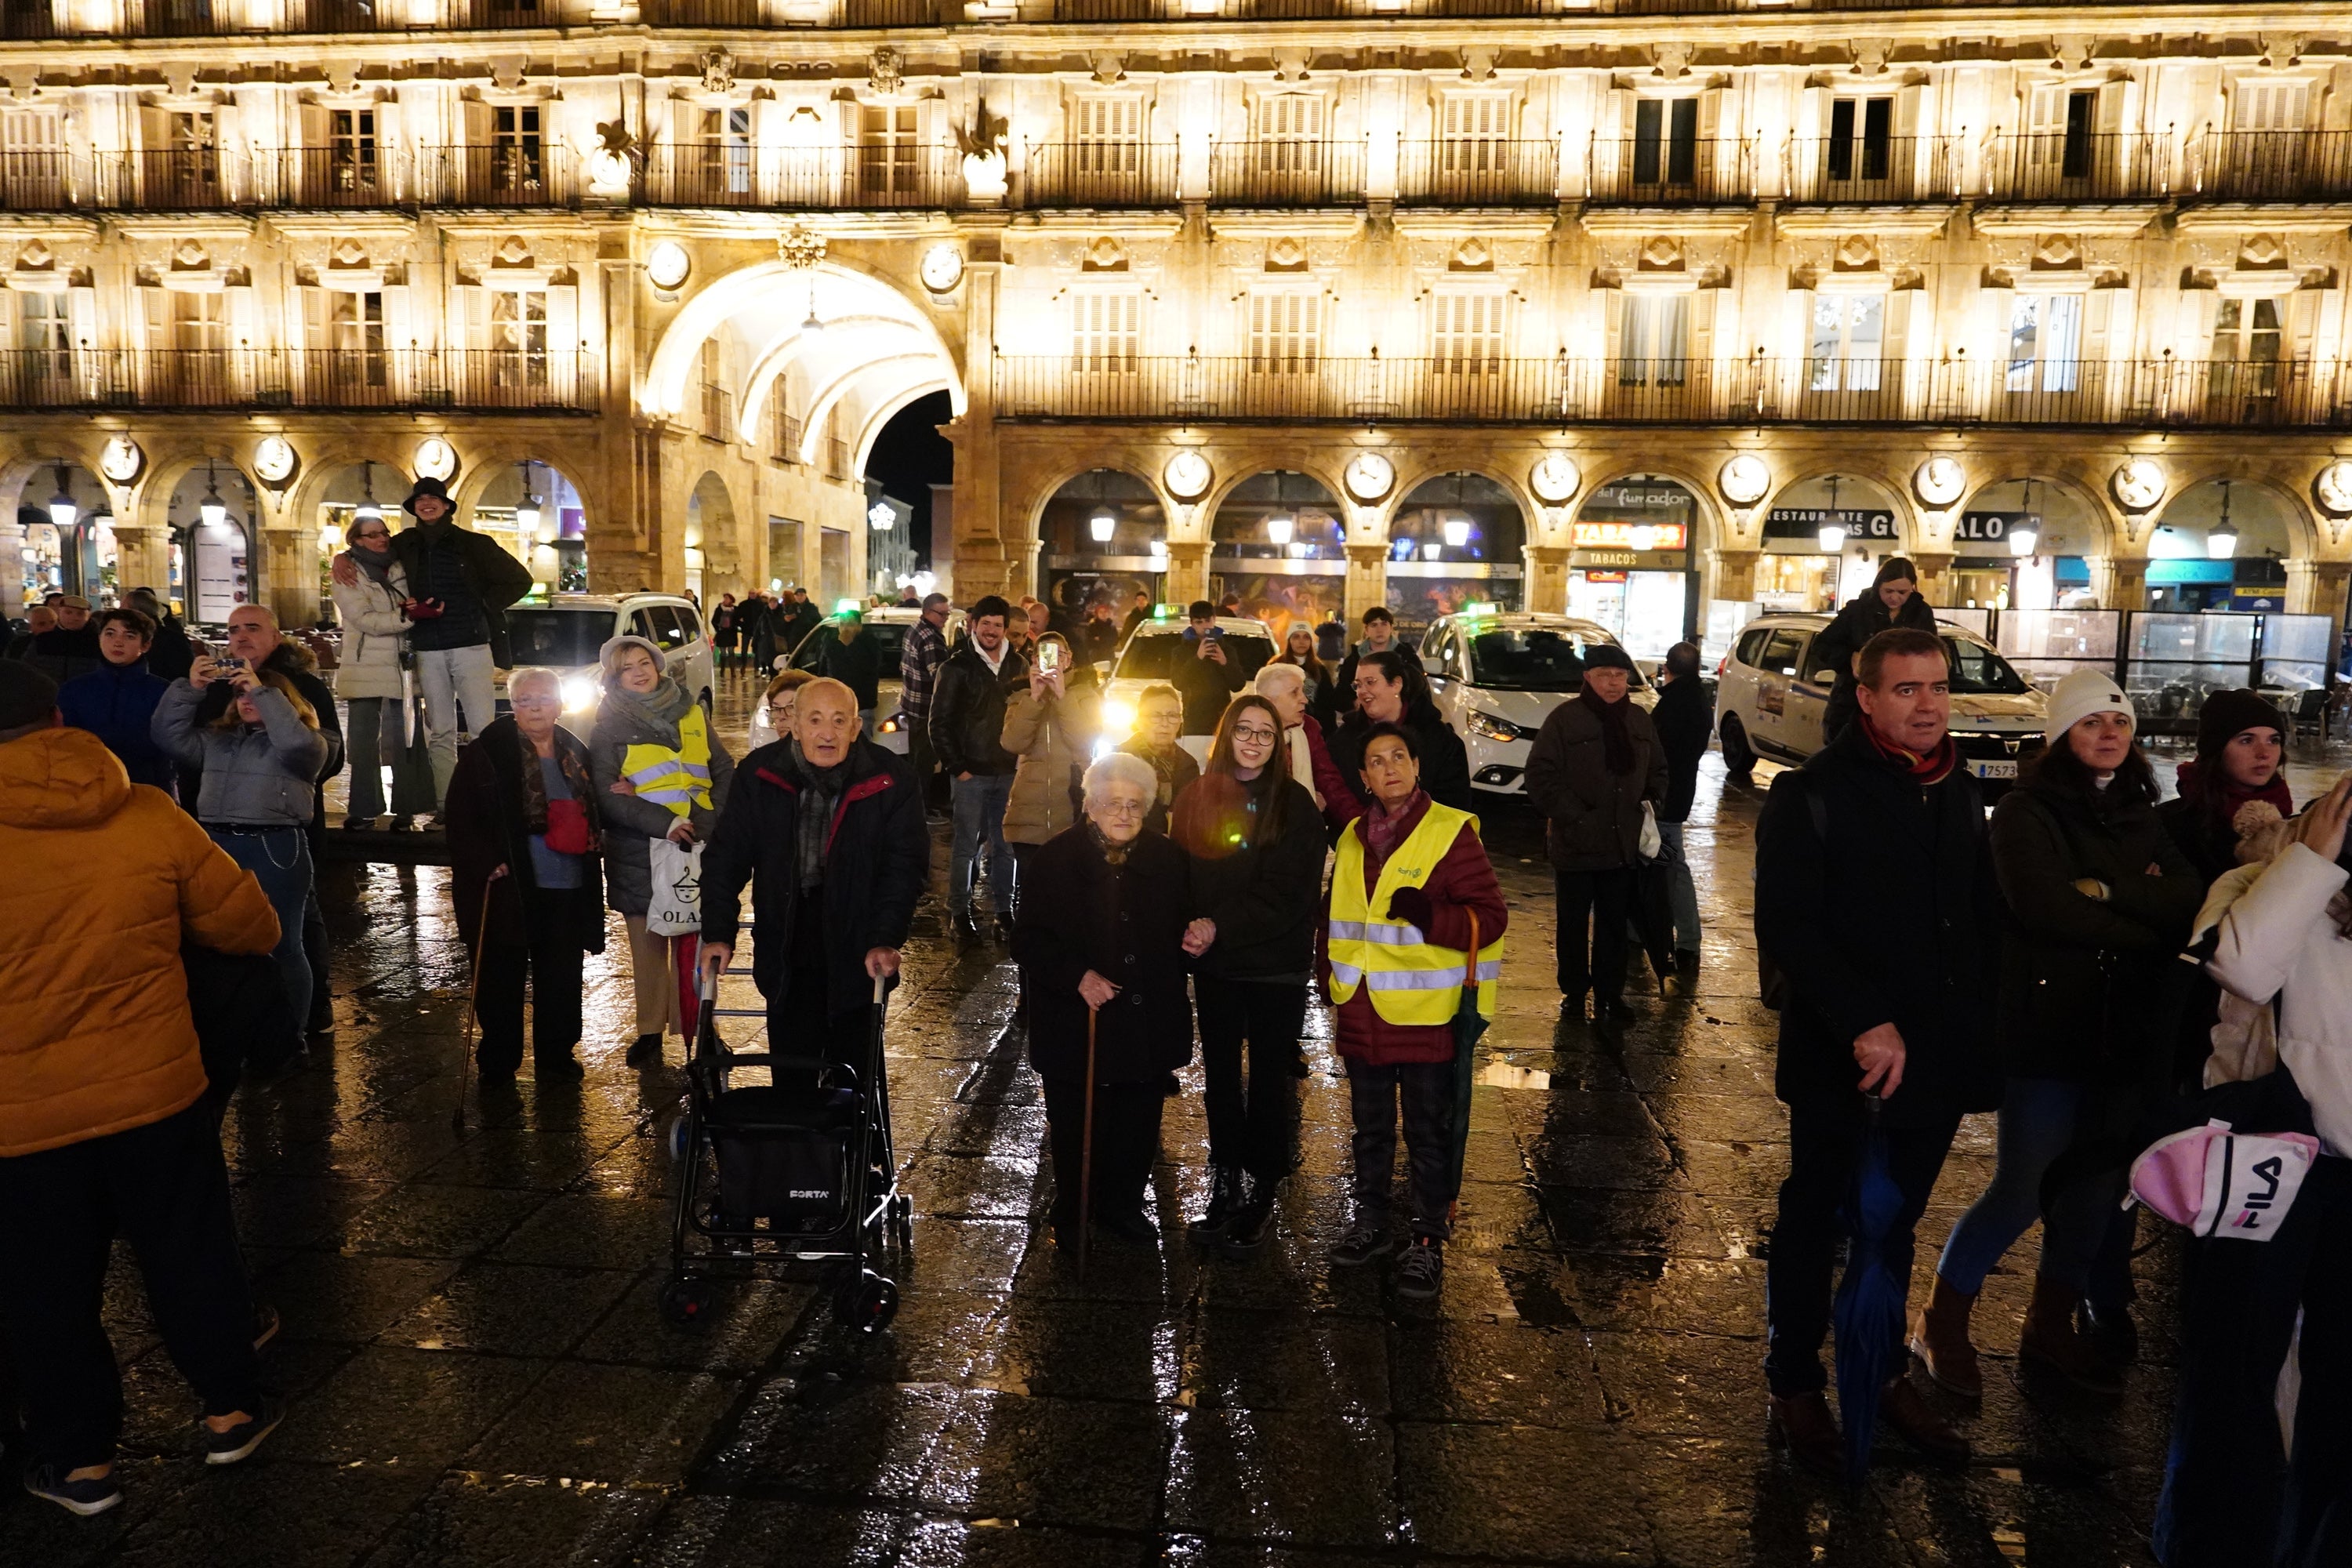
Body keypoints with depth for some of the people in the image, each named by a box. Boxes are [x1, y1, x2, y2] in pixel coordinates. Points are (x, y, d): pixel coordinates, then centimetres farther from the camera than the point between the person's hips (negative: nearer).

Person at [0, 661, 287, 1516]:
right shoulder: (149, 815, -9)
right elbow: (249, 925, -1)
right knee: (191, 1254, 19)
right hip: (157, 1091, 2)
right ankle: (230, 1410, 31)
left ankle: (81, 1459, 29)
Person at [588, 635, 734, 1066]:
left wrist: (712, 818, -7)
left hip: (698, 847, 2)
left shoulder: (693, 714, 11)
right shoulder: (609, 727, 3)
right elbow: (606, 795, -8)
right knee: (648, 944, 5)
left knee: (696, 941, 1)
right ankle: (650, 1031, 16)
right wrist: (663, 823, -19)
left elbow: (724, 771, 11)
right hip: (640, 853, -2)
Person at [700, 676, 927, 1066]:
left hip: (856, 961, -1)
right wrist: (718, 933, -7)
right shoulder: (759, 775, -4)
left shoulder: (891, 780, -9)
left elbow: (906, 865, -8)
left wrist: (885, 940, -17)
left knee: (852, 1074, 10)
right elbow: (725, 857, 1)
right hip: (786, 964, 2)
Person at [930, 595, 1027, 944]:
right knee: (966, 845, 3)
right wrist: (957, 767, -6)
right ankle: (960, 912, 13)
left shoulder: (1019, 666, 8)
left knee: (1004, 846, 7)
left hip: (1009, 771, 3)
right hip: (971, 772, -3)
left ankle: (1003, 911, 16)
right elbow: (940, 723, -1)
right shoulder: (957, 667, -2)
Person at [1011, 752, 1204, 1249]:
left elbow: (1179, 927, 17)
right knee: (1076, 1129, 8)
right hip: (1075, 1026, -3)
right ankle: (1071, 1215, 30)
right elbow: (1028, 941, -8)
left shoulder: (1167, 859, 5)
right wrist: (1077, 976, -20)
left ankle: (1123, 1206, 36)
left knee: (1138, 1127, 13)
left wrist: (1193, 937, -6)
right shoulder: (1054, 859, -6)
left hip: (1148, 1025, 3)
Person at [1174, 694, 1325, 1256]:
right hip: (1214, 963, 4)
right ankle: (1224, 1185, 27)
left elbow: (1287, 893, -15)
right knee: (1221, 1076, 14)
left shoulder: (1295, 805, -9)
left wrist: (1221, 926, -19)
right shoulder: (1196, 798, 3)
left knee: (1269, 1079, 6)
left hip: (1275, 965, -3)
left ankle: (1259, 1194, 19)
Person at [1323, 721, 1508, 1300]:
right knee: (1370, 1127, 19)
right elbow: (1334, 916, 19)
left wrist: (1430, 917, -28)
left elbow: (1491, 916, -12)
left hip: (1425, 1014, -5)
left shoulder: (1450, 832, -9)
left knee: (1428, 1134, 7)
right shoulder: (1354, 837, 8)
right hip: (1361, 1013, 5)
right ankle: (1370, 1221, 35)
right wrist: (1333, 986, 14)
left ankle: (1428, 1241, 20)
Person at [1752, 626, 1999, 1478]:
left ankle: (1884, 1373, 36)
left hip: (1936, 1058, 6)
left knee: (1894, 1225, 19)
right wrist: (1866, 1025, -23)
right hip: (1842, 1064, -5)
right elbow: (1784, 931, -16)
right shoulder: (1812, 794, -11)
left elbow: (1985, 918, 15)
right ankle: (1795, 1385, 26)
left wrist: (1978, 1030, 5)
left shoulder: (1959, 793, 9)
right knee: (1815, 1223, 10)